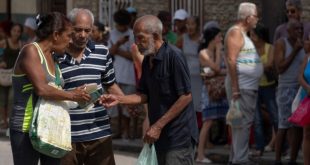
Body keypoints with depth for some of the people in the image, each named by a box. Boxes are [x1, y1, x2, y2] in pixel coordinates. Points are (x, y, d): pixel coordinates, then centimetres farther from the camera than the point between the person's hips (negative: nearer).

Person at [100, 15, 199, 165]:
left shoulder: (173, 56, -16)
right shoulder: (147, 61, 9)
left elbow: (186, 96, -17)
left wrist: (158, 126, -16)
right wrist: (118, 99, -3)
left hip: (179, 136, -8)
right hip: (161, 135, 8)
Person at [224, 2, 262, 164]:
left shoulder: (243, 34, 19)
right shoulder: (235, 32, -12)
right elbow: (231, 61, -19)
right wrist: (235, 88, -23)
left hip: (249, 87, 10)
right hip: (241, 86, -10)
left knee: (243, 122, 13)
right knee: (243, 122, -10)